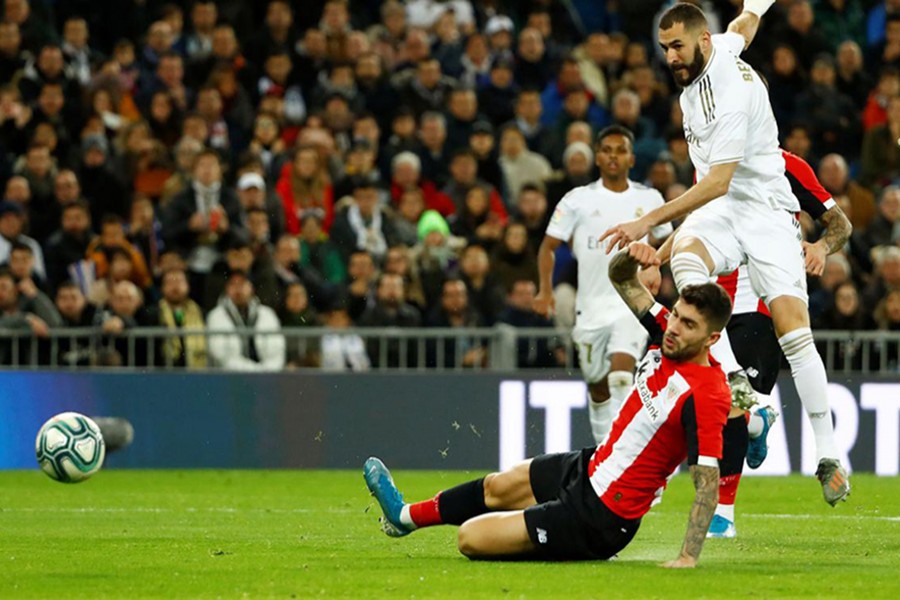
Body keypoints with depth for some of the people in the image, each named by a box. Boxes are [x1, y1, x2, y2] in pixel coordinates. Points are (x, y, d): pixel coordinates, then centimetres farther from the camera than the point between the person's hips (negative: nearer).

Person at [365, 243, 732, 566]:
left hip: (599, 519, -8)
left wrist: (688, 557, -34)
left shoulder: (705, 396, -30)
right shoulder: (669, 335, -6)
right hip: (589, 466, 8)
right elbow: (619, 278, 5)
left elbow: (708, 482, -29)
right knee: (497, 487, 29)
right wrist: (629, 258, -18)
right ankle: (405, 516, 54)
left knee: (471, 538, -6)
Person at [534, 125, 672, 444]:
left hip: (633, 304, -2)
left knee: (621, 371, -24)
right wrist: (545, 289, -9)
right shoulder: (578, 199, 2)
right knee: (598, 385, 11)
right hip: (592, 306, 2)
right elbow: (549, 246, 5)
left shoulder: (649, 199, 6)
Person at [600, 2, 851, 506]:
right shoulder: (721, 48, 2)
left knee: (794, 329, -19)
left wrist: (650, 221, -33)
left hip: (766, 210, -7)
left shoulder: (730, 96, -24)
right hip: (719, 209, 7)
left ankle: (828, 454, -15)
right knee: (685, 256, -29)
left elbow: (718, 182, -28)